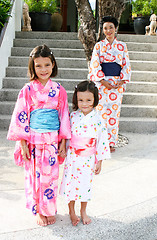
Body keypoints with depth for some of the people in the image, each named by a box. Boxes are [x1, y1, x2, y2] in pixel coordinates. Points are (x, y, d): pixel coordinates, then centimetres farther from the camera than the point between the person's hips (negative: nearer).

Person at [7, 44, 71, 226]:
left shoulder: (59, 90, 1)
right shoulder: (28, 90, -4)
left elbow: (64, 116, 4)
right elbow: (20, 117, -4)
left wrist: (63, 141, 2)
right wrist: (23, 143, -7)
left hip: (52, 141, 1)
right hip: (33, 141, -1)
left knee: (50, 176, 8)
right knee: (34, 176, 7)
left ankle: (49, 210, 27)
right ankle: (38, 211, 25)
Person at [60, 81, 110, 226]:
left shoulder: (97, 120, -11)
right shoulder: (72, 116, -6)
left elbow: (102, 141, -6)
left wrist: (99, 161, -4)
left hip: (88, 159, -1)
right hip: (72, 156, 1)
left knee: (85, 184, 11)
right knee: (70, 182, 8)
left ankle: (83, 211, 34)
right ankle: (71, 211, 30)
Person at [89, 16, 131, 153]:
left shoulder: (122, 46, 9)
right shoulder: (99, 45, 6)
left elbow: (126, 65, 7)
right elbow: (95, 64, 0)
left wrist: (122, 81, -7)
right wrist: (103, 81, -11)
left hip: (117, 82, 1)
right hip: (102, 81, -1)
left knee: (114, 111, 1)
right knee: (101, 109, -3)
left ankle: (112, 142, 11)